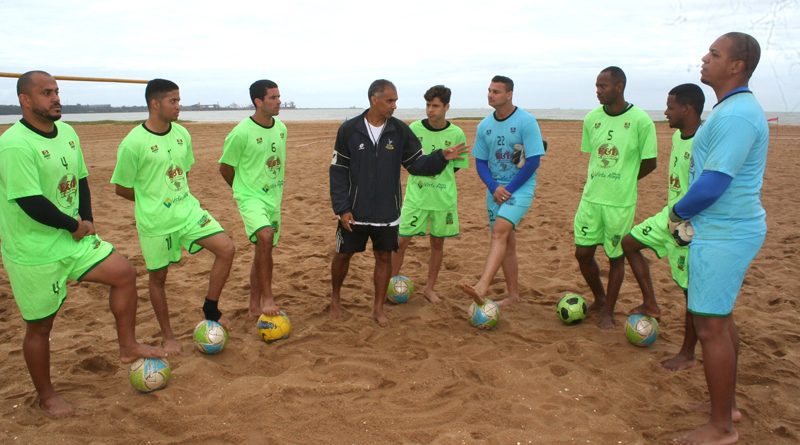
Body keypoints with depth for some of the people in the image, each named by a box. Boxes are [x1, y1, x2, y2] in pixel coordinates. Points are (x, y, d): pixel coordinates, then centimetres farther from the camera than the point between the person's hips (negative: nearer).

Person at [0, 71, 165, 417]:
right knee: (40, 325, 7)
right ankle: (46, 397, 27)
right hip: (34, 254, -7)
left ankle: (127, 346, 17)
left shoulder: (66, 132, 4)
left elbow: (80, 179, 12)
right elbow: (32, 203, -27)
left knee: (124, 273, 2)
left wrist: (87, 221, 0)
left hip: (73, 239, 8)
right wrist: (77, 225, -14)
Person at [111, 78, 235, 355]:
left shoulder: (182, 134, 3)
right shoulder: (133, 143, -15)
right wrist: (155, 201, 1)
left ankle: (210, 309, 9)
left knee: (226, 249, -9)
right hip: (155, 221, -5)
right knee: (158, 277, 8)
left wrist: (180, 197, 7)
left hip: (188, 209, 5)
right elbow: (122, 188, -6)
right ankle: (168, 337, 27)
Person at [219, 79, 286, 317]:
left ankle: (255, 306, 25)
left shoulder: (281, 128, 4)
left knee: (263, 250, 12)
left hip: (274, 198, 7)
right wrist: (244, 190, 8)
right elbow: (225, 168, -5)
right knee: (265, 238, -31)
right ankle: (267, 297, -19)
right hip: (251, 198, -7)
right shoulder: (241, 133, -16)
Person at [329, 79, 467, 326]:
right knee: (343, 255, 10)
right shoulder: (349, 130, -9)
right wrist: (342, 208, -11)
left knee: (384, 257, 9)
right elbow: (338, 172, -6)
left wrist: (441, 157, -18)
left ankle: (378, 308, 25)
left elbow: (416, 165, 1)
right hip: (354, 211, -2)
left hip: (387, 212, 2)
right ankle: (335, 297, 36)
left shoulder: (400, 130, -2)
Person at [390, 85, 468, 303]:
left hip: (444, 196, 1)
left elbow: (457, 165, 5)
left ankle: (429, 288, 25)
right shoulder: (414, 128, -4)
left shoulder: (456, 134, -5)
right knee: (402, 239, -3)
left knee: (438, 243, 10)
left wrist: (440, 178, -3)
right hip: (416, 194, -1)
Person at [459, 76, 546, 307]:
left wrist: (508, 189, -15)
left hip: (520, 187, -6)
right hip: (495, 189, 6)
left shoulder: (526, 121, -11)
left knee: (499, 230, -26)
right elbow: (480, 162, 7)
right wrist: (494, 187, -10)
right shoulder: (484, 126, 4)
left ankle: (482, 287, -37)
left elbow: (533, 162, -13)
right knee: (507, 241, 11)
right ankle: (513, 294, 22)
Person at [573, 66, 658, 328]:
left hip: (621, 202, -4)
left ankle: (608, 311, 23)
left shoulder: (640, 120, -9)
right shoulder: (592, 118, 4)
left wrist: (621, 182, 3)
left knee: (616, 257, 7)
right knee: (583, 253, 7)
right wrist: (601, 180, 5)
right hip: (590, 198, 4)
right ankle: (599, 298, 32)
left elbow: (649, 163, -2)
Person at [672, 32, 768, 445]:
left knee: (711, 327, -3)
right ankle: (727, 405, 33)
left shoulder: (736, 115, -20)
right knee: (721, 319, 19)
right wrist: (687, 213, 11)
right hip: (729, 229, 11)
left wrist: (677, 212, -8)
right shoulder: (733, 109, 13)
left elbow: (712, 184, -25)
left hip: (722, 236, -11)